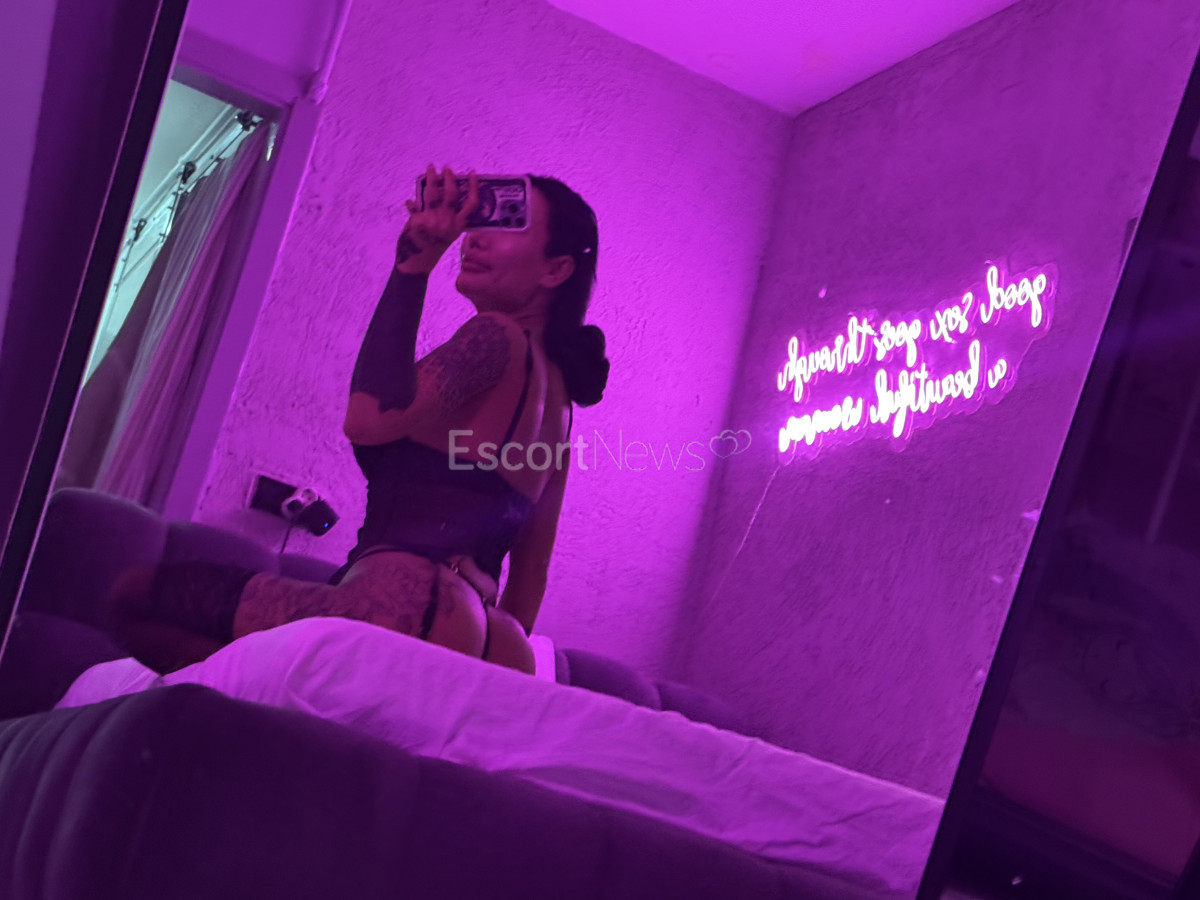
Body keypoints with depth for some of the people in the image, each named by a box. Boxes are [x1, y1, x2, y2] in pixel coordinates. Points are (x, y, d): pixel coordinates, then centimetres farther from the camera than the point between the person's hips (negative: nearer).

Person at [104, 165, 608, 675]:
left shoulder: (498, 337, -5)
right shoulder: (557, 394, 21)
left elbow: (371, 417, -21)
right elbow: (531, 574, 23)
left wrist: (416, 262, -14)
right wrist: (508, 661, 31)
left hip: (409, 611, -10)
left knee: (132, 596, -5)